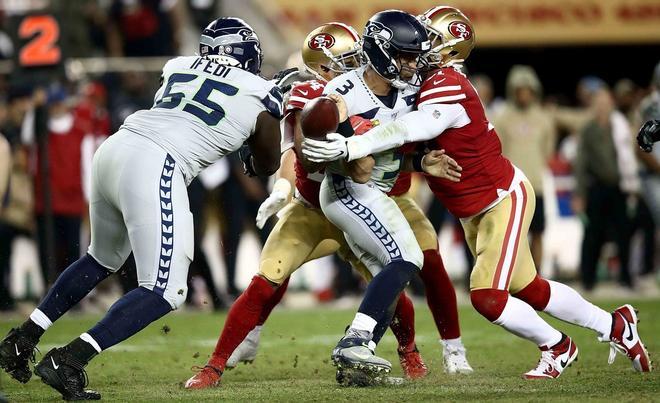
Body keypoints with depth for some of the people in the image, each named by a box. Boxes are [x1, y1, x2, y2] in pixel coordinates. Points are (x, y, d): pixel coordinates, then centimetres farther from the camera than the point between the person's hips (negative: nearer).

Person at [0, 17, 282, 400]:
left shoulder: (179, 67, 22)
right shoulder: (261, 96, 10)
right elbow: (267, 166, 25)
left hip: (112, 152, 7)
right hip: (154, 170, -7)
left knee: (103, 259, 30)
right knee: (165, 291, -3)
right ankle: (68, 361, -14)